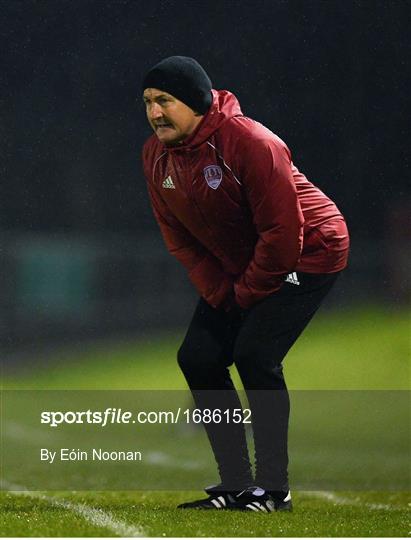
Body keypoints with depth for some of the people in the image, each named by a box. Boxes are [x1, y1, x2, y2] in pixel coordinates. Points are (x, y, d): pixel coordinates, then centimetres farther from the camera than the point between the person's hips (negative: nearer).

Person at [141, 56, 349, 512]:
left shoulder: (251, 144, -29)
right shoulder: (156, 155, -5)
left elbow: (283, 231, -27)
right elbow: (178, 235, 3)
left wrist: (246, 294, -18)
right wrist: (218, 293, -6)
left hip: (307, 254, -8)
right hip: (234, 271, 8)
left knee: (254, 353, -21)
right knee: (197, 357, -2)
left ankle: (274, 487, -11)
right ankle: (236, 484, 6)